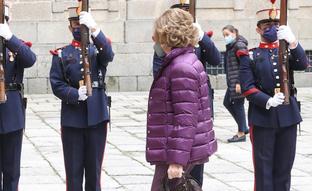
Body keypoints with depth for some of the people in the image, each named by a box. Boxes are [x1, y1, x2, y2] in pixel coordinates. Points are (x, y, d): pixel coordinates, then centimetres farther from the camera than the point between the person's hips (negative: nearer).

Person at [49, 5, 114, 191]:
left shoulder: (99, 49, 6)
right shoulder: (61, 55, 5)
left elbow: (108, 55, -19)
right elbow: (57, 84, -1)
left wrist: (94, 29, -36)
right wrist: (75, 94, -20)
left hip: (97, 115, 0)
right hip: (72, 118, 0)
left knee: (94, 166, 7)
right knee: (74, 168, 4)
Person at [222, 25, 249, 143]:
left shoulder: (239, 45, -13)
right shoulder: (230, 46, 14)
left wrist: (239, 82, -21)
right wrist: (229, 81, 18)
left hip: (239, 81, -10)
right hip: (232, 81, 10)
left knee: (238, 105, -4)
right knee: (227, 103, 14)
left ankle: (241, 134, 5)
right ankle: (244, 127, 22)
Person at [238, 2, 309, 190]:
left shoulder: (288, 51, 11)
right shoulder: (250, 56, 3)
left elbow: (303, 64, -11)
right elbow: (248, 88, -7)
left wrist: (292, 42, -28)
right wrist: (268, 101, -23)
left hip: (288, 115, 3)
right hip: (262, 117, -3)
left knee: (285, 165, 7)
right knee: (264, 166, 0)